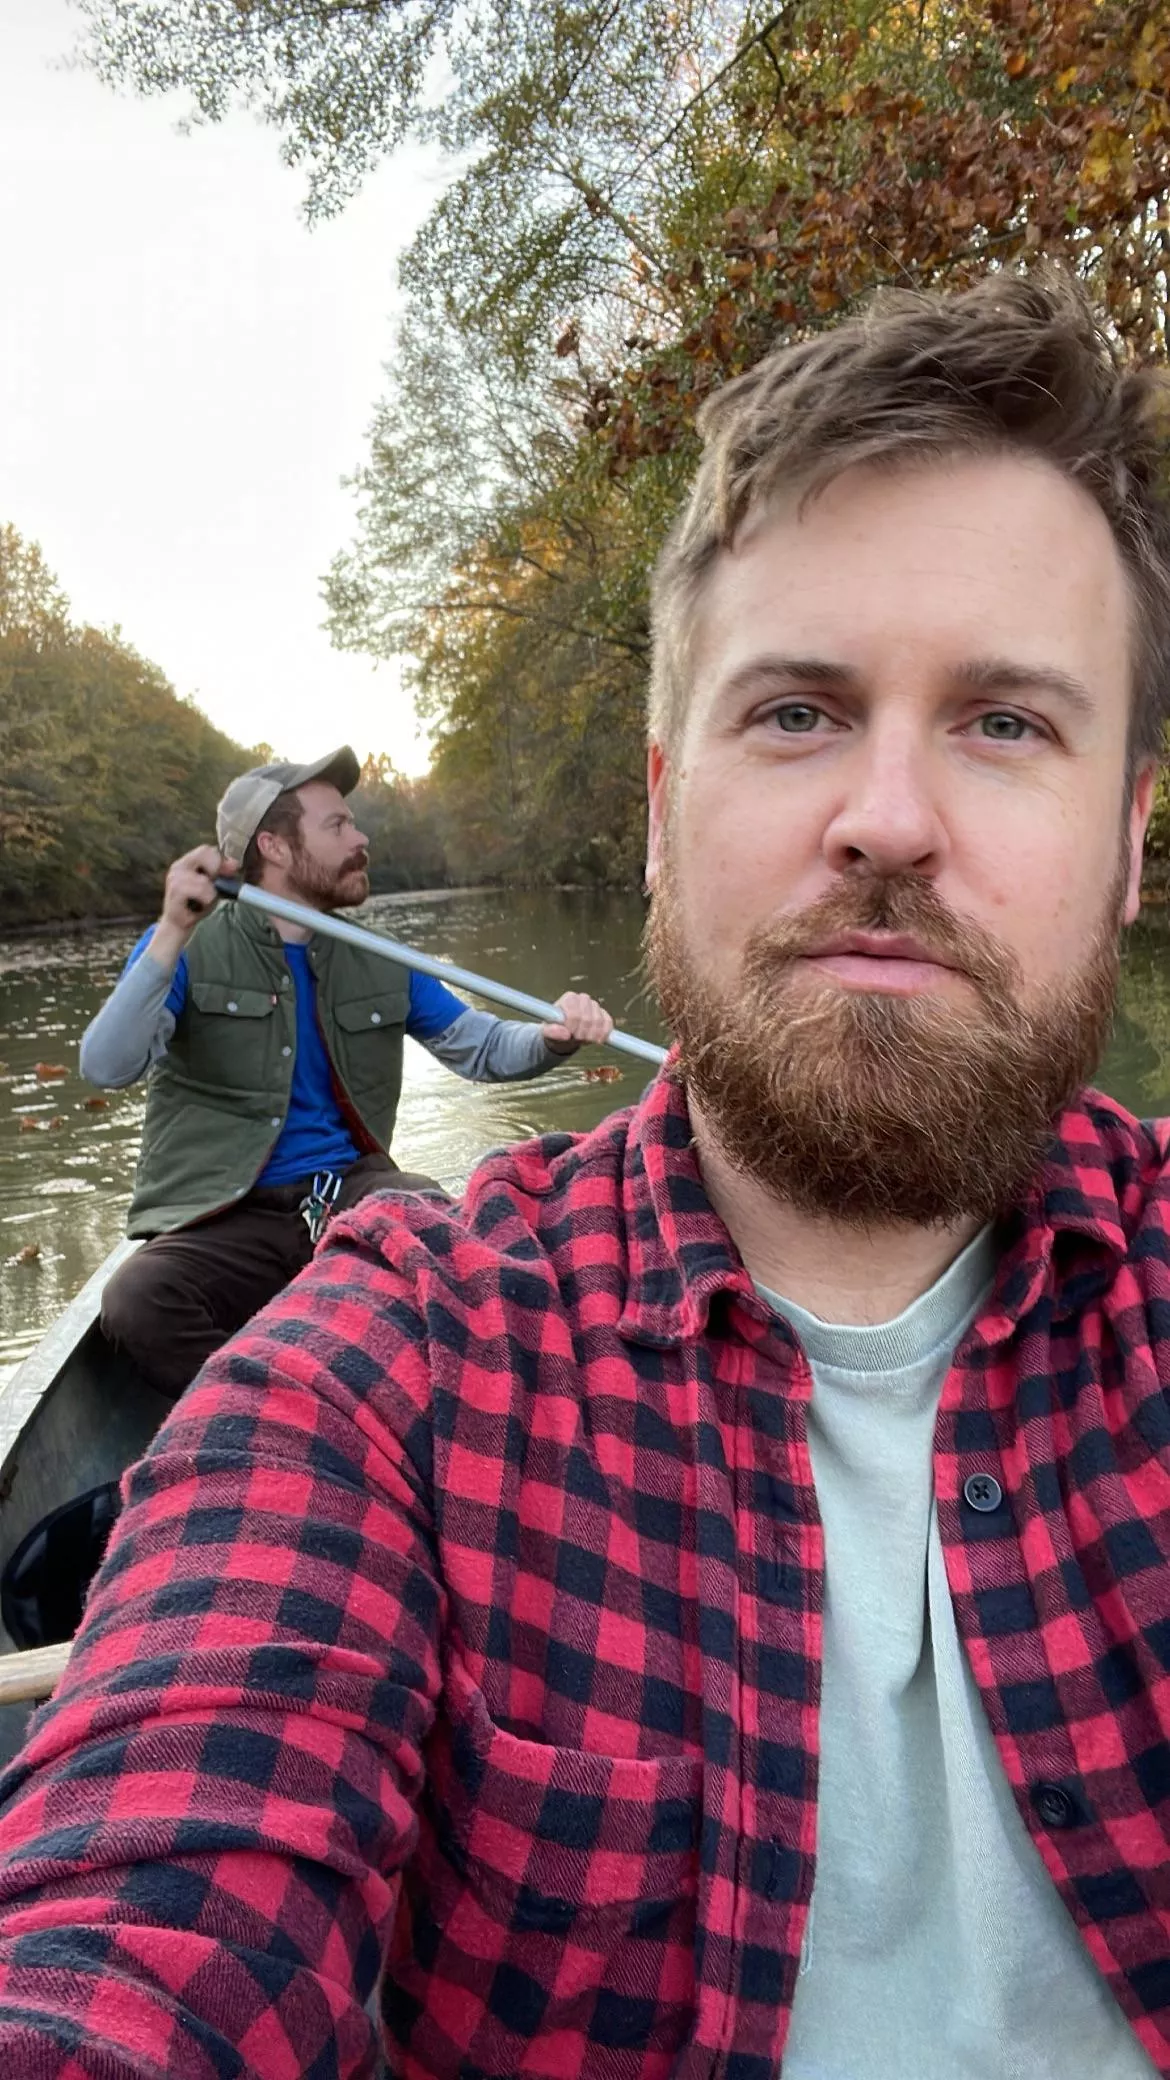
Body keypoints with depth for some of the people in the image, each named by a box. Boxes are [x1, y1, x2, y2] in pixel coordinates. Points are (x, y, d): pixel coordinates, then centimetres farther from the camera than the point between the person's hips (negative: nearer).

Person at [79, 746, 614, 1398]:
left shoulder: (379, 964, 13)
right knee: (137, 1303, -32)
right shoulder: (187, 950, 1)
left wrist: (555, 1037, -9)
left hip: (352, 1195, 2)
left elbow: (481, 1046, 14)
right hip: (232, 1222, -2)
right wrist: (172, 934, -26)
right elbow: (106, 1068, -14)